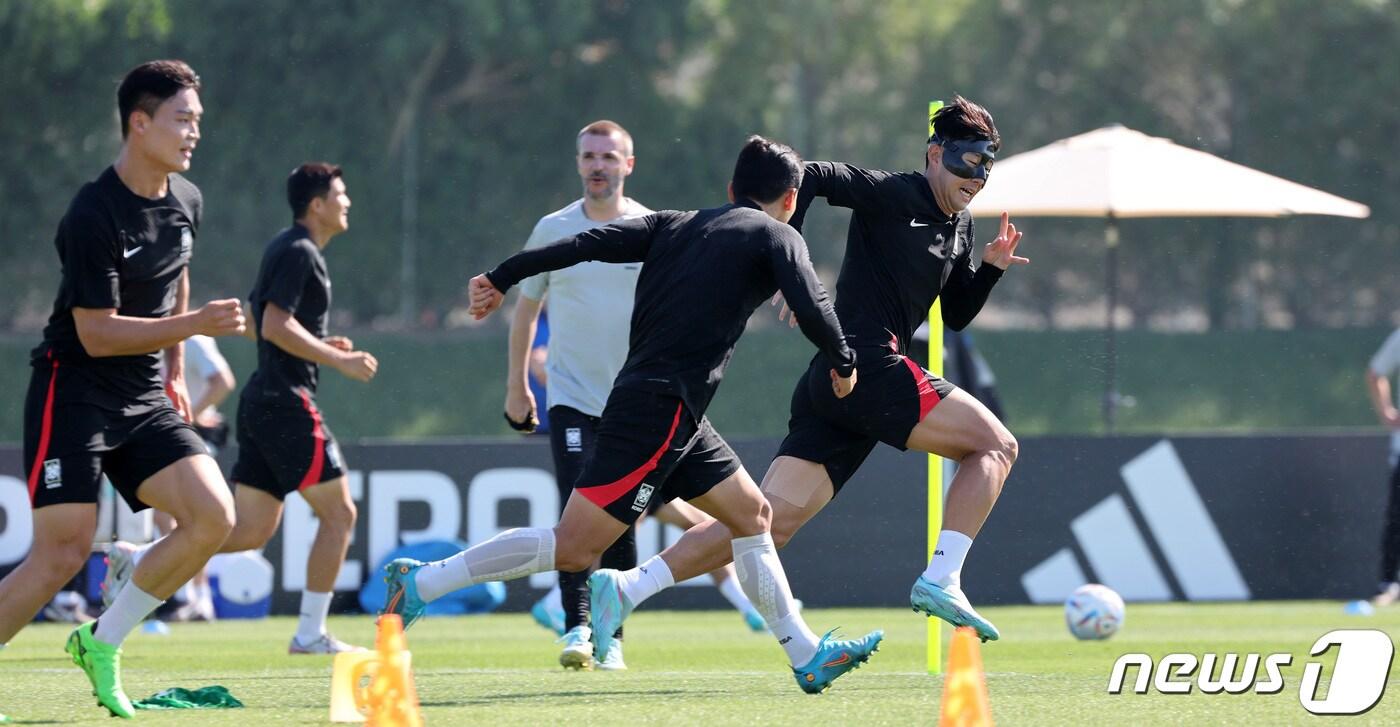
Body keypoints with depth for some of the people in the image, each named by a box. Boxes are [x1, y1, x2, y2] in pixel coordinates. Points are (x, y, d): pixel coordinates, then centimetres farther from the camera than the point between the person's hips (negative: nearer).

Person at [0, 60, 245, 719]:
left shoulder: (185, 203, 6)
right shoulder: (94, 215, -19)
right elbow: (97, 332, -20)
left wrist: (175, 371, 24)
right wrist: (196, 325, -23)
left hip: (143, 400, 7)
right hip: (73, 394, -7)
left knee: (213, 518, -10)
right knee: (62, 553, -15)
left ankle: (102, 641, 4)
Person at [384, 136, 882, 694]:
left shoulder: (677, 226, 16)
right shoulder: (776, 237, 0)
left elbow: (591, 243, 7)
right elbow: (812, 308, -14)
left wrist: (503, 277, 5)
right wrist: (843, 365, 3)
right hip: (659, 411, -9)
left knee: (751, 514, 15)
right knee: (572, 548, -9)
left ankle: (807, 657, 17)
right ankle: (420, 582, -8)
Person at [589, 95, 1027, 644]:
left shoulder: (959, 229, 22)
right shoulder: (894, 195, -4)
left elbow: (955, 316, 29)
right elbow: (809, 177, -12)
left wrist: (991, 268, 11)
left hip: (830, 387, 9)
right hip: (869, 367, -9)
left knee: (770, 522, 0)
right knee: (996, 445, -8)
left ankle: (627, 586, -6)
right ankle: (940, 580, -17)